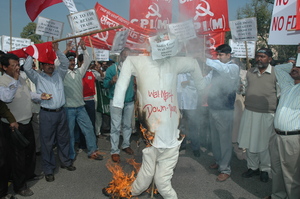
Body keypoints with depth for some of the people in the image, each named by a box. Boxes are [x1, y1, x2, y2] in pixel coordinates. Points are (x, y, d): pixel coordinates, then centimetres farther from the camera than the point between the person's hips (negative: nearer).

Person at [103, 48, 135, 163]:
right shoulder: (112, 69, -3)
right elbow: (105, 84, -7)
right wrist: (111, 81, -28)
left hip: (129, 102, 4)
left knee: (127, 125, 15)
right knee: (116, 127, -2)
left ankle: (126, 145, 32)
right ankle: (114, 151, 6)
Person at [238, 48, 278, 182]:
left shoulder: (276, 73, -5)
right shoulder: (250, 72, 8)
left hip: (267, 114, -4)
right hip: (249, 112, 4)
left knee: (264, 144, 7)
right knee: (249, 142, 11)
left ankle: (265, 169, 27)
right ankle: (252, 167, 28)